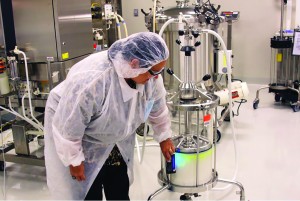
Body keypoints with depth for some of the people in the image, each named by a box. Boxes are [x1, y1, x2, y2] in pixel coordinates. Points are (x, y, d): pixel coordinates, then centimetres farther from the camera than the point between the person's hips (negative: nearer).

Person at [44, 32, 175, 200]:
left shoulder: (149, 74, -19)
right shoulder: (90, 81, -40)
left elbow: (158, 108, 2)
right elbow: (67, 127, -28)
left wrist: (164, 137, 13)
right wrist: (74, 160, -17)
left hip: (114, 138, 6)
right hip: (80, 142, -5)